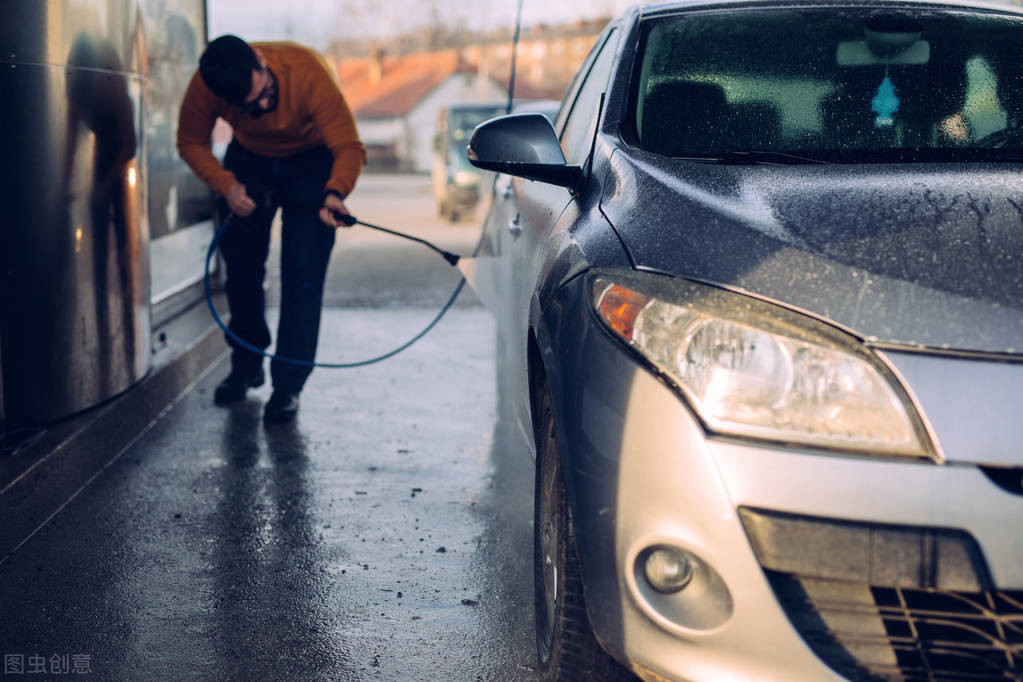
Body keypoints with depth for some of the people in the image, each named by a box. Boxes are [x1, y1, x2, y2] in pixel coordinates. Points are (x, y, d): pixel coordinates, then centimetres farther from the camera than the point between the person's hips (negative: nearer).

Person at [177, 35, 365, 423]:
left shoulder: (307, 71, -37)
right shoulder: (204, 86, -29)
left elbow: (349, 146, -35)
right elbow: (191, 142, -11)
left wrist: (335, 193, -54)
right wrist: (226, 186, -27)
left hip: (311, 162, -3)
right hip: (249, 160, 3)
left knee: (303, 274, -12)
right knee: (240, 264, 5)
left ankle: (288, 385, -3)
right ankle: (247, 366, 27)